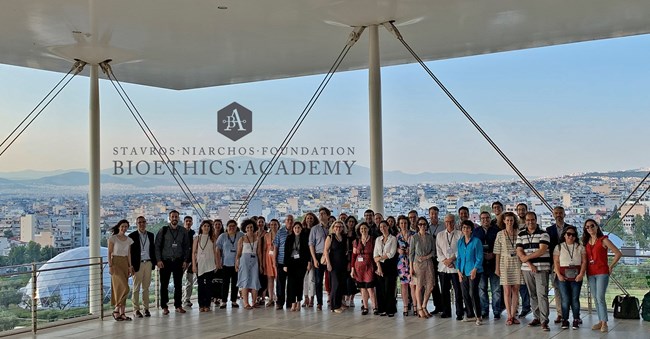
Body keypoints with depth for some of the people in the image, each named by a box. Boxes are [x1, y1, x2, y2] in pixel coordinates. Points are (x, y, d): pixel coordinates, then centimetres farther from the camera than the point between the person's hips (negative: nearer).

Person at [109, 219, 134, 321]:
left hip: (125, 264, 5)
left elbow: (129, 254, 13)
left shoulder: (129, 240, 11)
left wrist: (130, 266, 6)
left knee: (123, 288, 4)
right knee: (123, 287, -15)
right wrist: (110, 266, -13)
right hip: (116, 263, -5)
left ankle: (122, 313, 6)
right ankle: (116, 310, -3)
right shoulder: (113, 238, -4)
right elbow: (109, 253, -6)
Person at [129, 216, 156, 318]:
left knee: (146, 287, 8)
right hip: (138, 264, -4)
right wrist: (131, 266, -9)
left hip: (148, 263, 4)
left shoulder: (150, 235, 11)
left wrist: (153, 262, 7)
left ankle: (146, 308, 13)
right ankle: (136, 310, 5)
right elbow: (130, 252, -4)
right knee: (136, 288, 1)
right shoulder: (132, 236, -3)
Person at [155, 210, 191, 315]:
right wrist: (159, 260, -7)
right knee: (164, 284, 1)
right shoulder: (163, 230, 2)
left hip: (178, 261, 1)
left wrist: (185, 260, 1)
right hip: (165, 261, -1)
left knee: (178, 284, 5)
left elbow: (187, 247, 9)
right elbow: (157, 246, 1)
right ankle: (164, 307, 7)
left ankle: (178, 306, 12)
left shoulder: (183, 231, 6)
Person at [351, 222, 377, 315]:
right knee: (362, 288, 5)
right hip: (359, 266, 3)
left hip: (369, 266, -3)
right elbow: (353, 255, 11)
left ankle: (375, 307, -4)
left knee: (370, 288, -10)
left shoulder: (372, 241, 0)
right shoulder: (356, 241, 9)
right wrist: (352, 268, 6)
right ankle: (365, 307, 12)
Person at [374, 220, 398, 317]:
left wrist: (380, 258, -6)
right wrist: (378, 266, -6)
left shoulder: (393, 239, 0)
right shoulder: (378, 239, 13)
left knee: (389, 288, -6)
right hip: (380, 265, 4)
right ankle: (382, 309, 9)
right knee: (380, 288, 2)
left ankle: (390, 310, 2)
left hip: (390, 265, -4)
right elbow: (375, 254, 6)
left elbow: (391, 254, -9)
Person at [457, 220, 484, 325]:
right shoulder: (460, 242, 10)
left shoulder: (476, 241, -7)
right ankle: (470, 315, 22)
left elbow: (479, 257, -9)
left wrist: (475, 269, -18)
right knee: (465, 294, 9)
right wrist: (459, 271, 6)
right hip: (463, 272, 6)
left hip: (474, 272, -6)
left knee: (473, 293, -10)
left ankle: (478, 316, 0)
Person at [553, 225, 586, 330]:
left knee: (575, 298, 1)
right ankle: (565, 320, 4)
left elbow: (584, 262, 4)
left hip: (576, 277, 1)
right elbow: (556, 262, 2)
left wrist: (581, 274, -8)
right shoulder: (559, 247, 7)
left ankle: (576, 320, 9)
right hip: (563, 276, -1)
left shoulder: (580, 247, 10)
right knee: (565, 299, -3)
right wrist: (558, 274, -10)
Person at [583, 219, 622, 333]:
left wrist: (610, 266, -5)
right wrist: (584, 270, 6)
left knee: (600, 298, -13)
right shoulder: (586, 242, 10)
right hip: (590, 274, 6)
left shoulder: (603, 240, -6)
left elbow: (618, 253, -7)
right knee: (596, 299, 8)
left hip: (602, 273, -6)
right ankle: (600, 321, 15)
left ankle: (604, 323, -7)